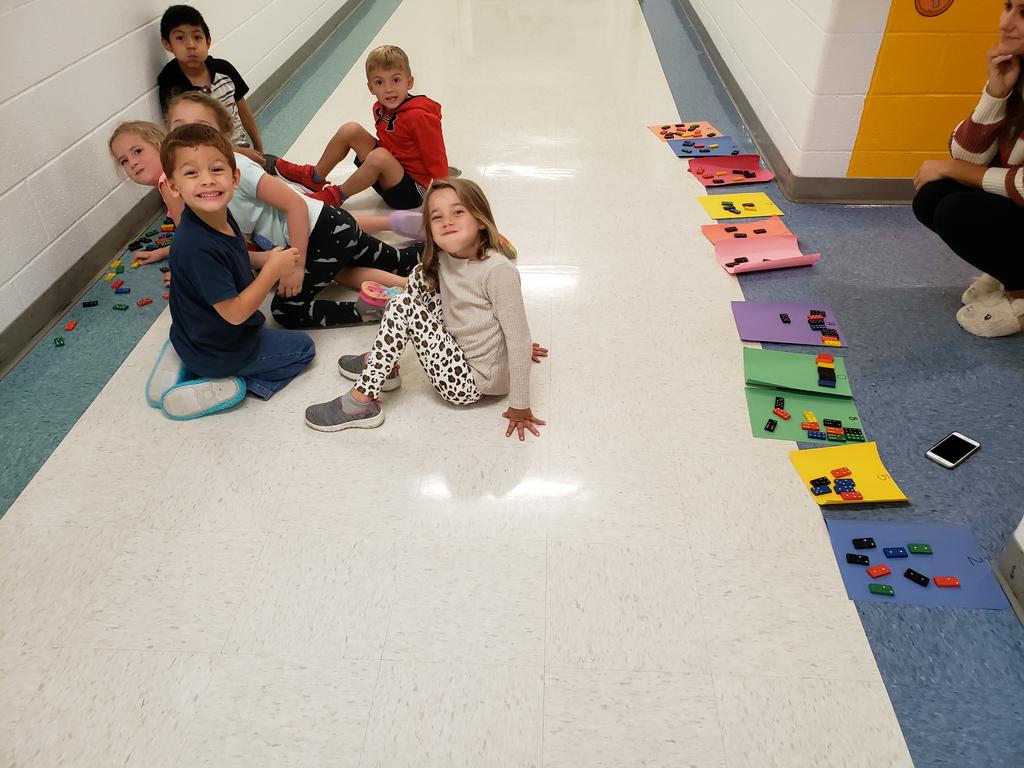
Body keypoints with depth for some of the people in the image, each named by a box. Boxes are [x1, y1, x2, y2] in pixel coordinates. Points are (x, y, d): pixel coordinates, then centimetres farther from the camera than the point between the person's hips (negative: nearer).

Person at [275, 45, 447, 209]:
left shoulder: (419, 116, -24)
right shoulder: (380, 108, 0)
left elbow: (437, 162, -22)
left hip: (412, 192, -8)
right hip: (388, 177, 8)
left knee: (379, 156, -36)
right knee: (350, 130, 1)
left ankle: (337, 196, -13)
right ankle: (314, 178, 14)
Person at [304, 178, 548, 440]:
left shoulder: (498, 270, -25)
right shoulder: (442, 260, -1)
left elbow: (519, 337, -23)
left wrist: (520, 407, -19)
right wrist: (517, 345, 12)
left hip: (471, 383, -8)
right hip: (461, 351, 8)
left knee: (402, 307, -17)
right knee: (421, 277, 5)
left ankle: (362, 402, -10)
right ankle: (383, 365, 14)